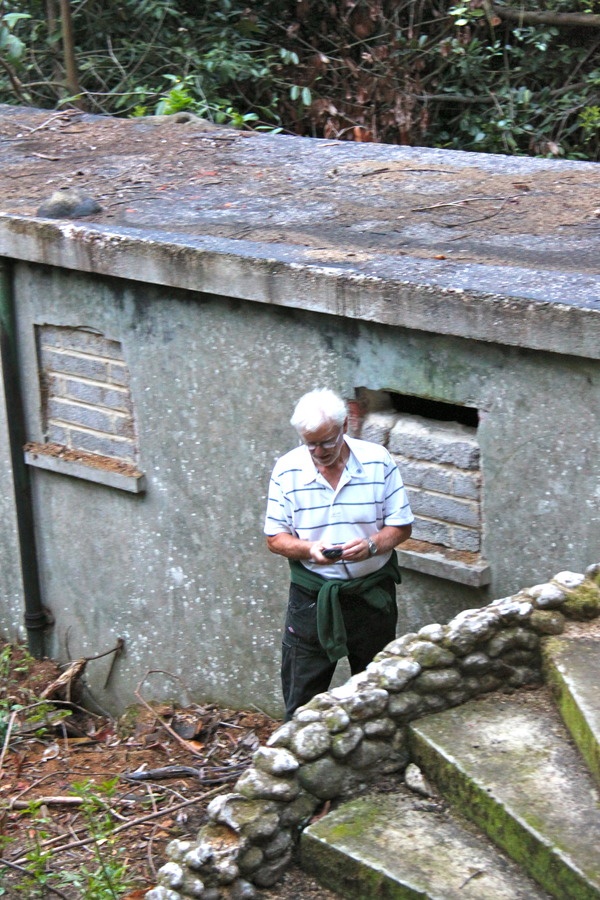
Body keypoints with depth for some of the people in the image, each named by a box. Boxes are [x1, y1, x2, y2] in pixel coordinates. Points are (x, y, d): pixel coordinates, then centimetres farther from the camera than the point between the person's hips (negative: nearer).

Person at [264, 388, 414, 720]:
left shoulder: (377, 462, -7)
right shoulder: (287, 470, -6)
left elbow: (401, 526, -2)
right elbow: (275, 538, -2)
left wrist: (372, 545, -22)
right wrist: (309, 549, -23)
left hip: (372, 593, 1)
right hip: (312, 596, 0)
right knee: (302, 693, 3)